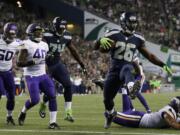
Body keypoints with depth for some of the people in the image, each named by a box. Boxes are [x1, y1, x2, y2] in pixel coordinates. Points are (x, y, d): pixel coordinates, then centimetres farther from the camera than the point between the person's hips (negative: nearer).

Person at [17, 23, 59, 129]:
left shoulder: (44, 45, 11)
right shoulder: (27, 45, -11)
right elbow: (19, 63, -15)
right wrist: (33, 62, -25)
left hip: (43, 75, 6)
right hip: (31, 76, -6)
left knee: (52, 96, -9)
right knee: (35, 100, -14)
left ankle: (53, 122, -6)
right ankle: (23, 112, 18)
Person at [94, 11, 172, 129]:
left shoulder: (138, 39, 8)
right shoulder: (114, 35, -1)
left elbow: (149, 55, 18)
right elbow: (97, 48, -6)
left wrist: (163, 65, 11)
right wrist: (101, 41, -30)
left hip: (127, 67, -1)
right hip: (114, 69, 1)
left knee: (126, 70, -40)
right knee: (107, 98, 9)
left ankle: (131, 88, -75)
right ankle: (110, 114, 44)